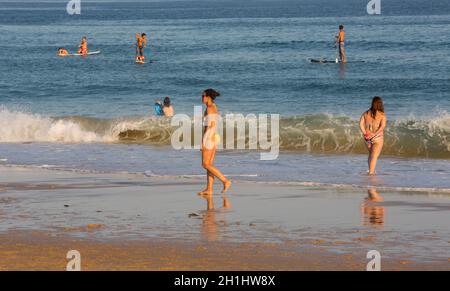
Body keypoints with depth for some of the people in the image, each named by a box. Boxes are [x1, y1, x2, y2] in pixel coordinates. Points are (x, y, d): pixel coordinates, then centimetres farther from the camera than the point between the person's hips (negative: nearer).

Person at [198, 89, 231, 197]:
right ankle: (209, 189, 6)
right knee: (209, 164, 9)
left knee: (206, 165, -6)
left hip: (209, 137, -10)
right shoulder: (215, 108, 15)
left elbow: (209, 126, -18)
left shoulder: (209, 108, -14)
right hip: (214, 138, 10)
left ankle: (225, 181, -12)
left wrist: (203, 142, -18)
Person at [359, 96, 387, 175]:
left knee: (371, 155, 23)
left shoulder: (366, 113, 5)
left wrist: (365, 133, -10)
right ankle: (371, 172, -14)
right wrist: (374, 134, -18)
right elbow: (383, 126, -18)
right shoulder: (382, 115, -5)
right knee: (374, 157, -4)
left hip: (367, 138, 4)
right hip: (378, 138, -4)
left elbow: (361, 124, -5)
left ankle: (371, 171, 22)